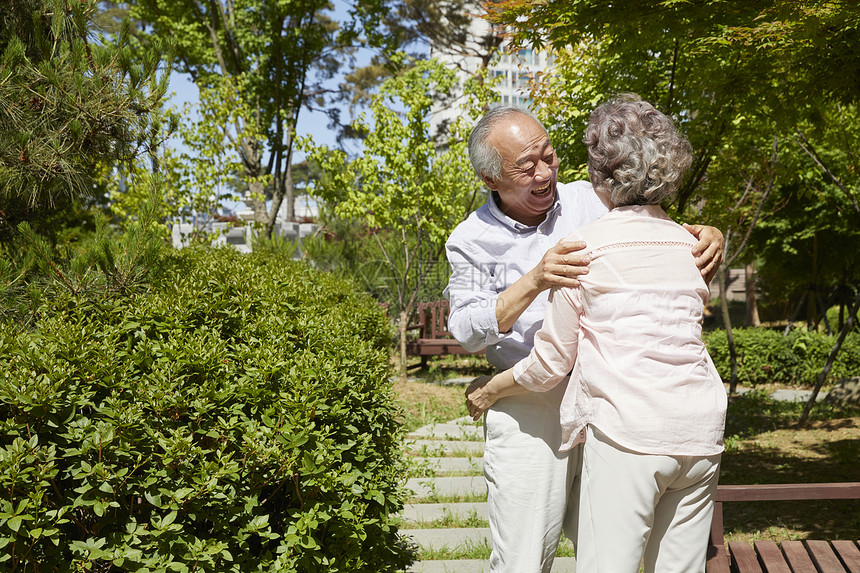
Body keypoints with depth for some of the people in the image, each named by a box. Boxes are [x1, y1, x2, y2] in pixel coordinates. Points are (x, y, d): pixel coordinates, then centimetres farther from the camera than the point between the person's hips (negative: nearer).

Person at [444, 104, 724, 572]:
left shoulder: (588, 200, 5)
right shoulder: (471, 241, 0)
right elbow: (468, 330, -12)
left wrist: (707, 236, -6)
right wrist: (534, 281, -25)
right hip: (529, 412, -2)